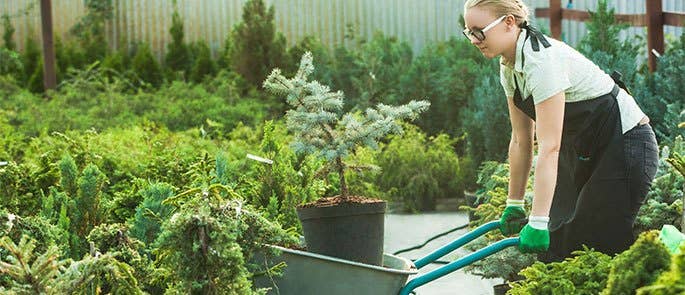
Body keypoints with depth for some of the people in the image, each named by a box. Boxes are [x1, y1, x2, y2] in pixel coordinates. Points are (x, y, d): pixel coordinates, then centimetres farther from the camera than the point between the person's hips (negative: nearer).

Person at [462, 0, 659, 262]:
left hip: (626, 145, -9)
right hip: (583, 150, 9)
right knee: (552, 248, 5)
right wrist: (513, 205, 7)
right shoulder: (509, 67, 0)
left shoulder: (541, 59, -28)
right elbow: (521, 141, 6)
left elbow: (549, 147, -33)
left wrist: (537, 223, -35)